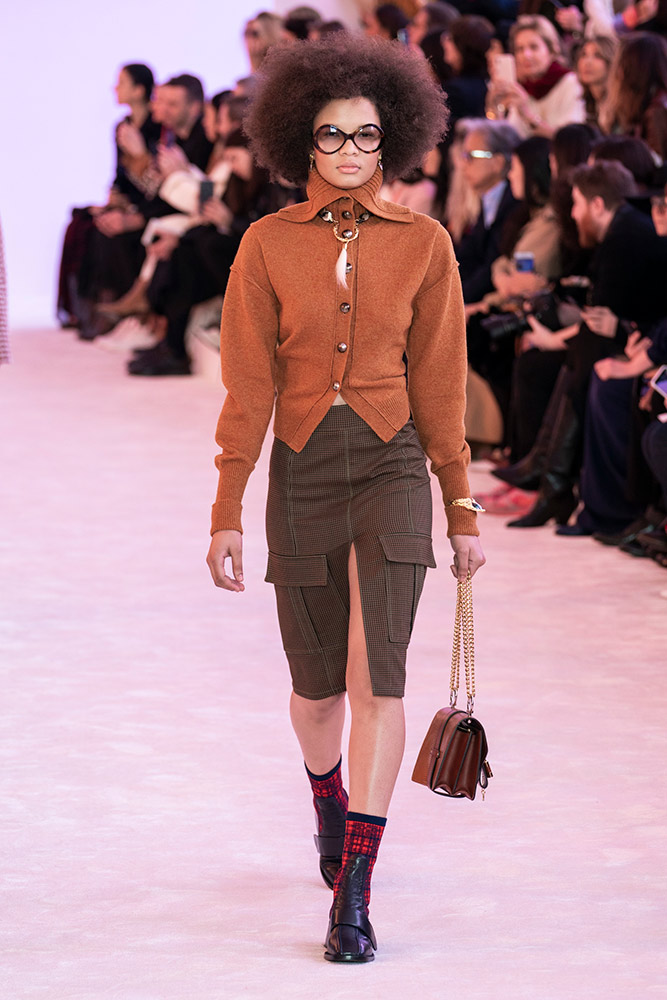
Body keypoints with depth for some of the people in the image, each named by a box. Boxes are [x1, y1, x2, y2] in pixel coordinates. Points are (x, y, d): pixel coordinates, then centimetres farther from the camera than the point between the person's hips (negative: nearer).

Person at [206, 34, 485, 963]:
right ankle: (329, 799, 46)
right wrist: (227, 514, -2)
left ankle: (354, 893, -14)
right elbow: (247, 388, 0)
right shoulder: (269, 244, -1)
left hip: (393, 471, -1)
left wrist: (463, 512, 7)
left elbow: (439, 385, 4)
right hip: (302, 476, 1)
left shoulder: (424, 243, 0)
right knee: (318, 681, 12)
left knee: (378, 674, -16)